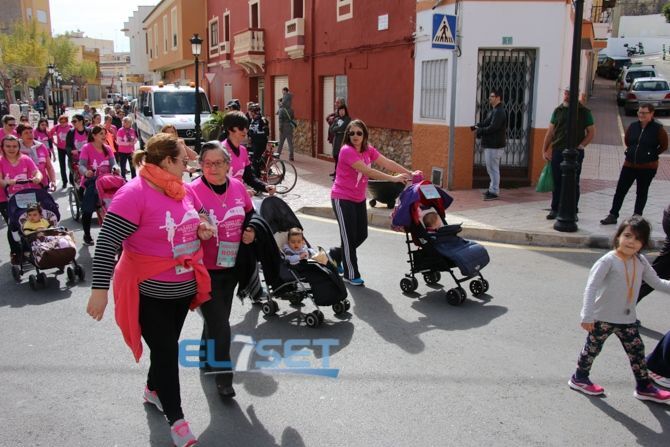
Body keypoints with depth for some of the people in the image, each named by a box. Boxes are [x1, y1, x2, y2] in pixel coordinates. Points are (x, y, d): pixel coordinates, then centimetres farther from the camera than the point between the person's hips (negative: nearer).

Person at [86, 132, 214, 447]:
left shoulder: (184, 191, 3)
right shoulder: (134, 193, -21)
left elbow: (194, 223, 21)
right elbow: (107, 243, -24)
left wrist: (203, 229, -2)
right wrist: (99, 289, -27)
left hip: (182, 288, 7)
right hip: (149, 293, -7)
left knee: (167, 347, 22)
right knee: (165, 352, 3)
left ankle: (153, 389, 48)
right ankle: (176, 418, 20)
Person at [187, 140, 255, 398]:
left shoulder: (238, 187, 0)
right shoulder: (192, 190, -17)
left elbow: (250, 215, 16)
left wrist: (251, 231, -2)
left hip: (231, 266, 6)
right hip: (205, 269, -6)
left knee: (217, 317, 23)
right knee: (220, 326, -3)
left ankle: (207, 358, 48)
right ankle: (223, 377, 16)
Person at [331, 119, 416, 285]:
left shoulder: (368, 150, 1)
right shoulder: (347, 151, -22)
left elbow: (387, 163, -4)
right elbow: (367, 171, -29)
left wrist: (410, 173, -11)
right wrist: (393, 178, -30)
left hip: (359, 199, 8)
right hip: (342, 199, -8)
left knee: (362, 235, 12)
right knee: (349, 237, -2)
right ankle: (351, 275, 12)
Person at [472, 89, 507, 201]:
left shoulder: (499, 112, -15)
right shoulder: (494, 111, 17)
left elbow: (492, 128, -22)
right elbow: (485, 123, 18)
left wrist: (479, 131, -13)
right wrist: (477, 126, -1)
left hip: (494, 146, -10)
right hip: (490, 144, 10)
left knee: (493, 169, -6)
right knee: (491, 169, 16)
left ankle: (494, 192, -2)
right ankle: (492, 189, 25)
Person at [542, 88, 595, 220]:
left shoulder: (584, 112, 1)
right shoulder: (558, 111, 9)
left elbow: (591, 132, 3)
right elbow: (550, 132, 10)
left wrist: (581, 146, -10)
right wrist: (544, 150, 5)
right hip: (557, 151, 3)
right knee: (557, 182, 6)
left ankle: (573, 211, 10)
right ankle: (555, 209, 15)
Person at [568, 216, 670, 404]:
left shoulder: (641, 262, 1)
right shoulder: (608, 260, -19)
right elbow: (591, 287, -23)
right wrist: (587, 316, -28)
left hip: (628, 319, 6)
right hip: (603, 318, -6)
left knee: (637, 351, 12)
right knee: (592, 348, 9)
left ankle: (644, 387, 28)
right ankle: (579, 379, 28)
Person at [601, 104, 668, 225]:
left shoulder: (658, 129, -9)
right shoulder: (633, 126, 2)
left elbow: (664, 146, -1)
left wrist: (651, 154, -2)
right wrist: (632, 151, 12)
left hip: (647, 167, -4)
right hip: (629, 164, 4)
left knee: (642, 193, 9)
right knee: (620, 190, 3)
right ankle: (613, 215, 9)